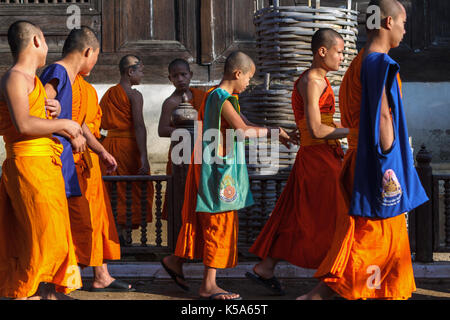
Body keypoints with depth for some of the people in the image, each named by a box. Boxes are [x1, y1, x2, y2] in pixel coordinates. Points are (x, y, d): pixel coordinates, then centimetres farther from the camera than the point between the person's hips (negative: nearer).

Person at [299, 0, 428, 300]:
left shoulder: (360, 63, 15)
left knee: (388, 242, 14)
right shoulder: (380, 63, -15)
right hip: (378, 167, -10)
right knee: (370, 239, -7)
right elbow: (382, 118, -21)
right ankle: (315, 296, -9)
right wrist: (389, 168, -18)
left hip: (362, 160, 10)